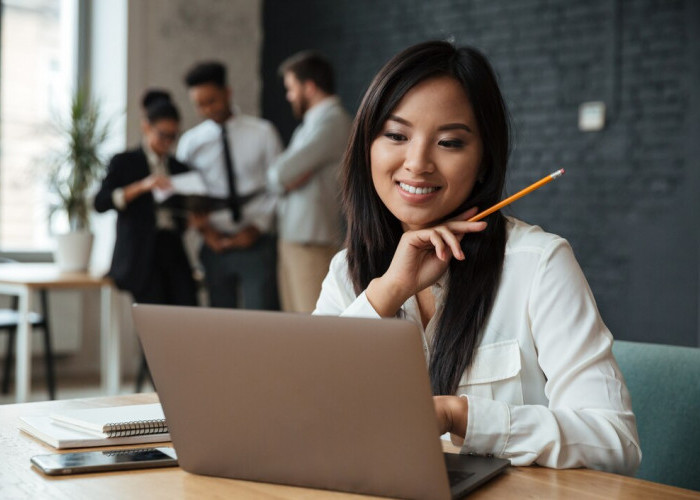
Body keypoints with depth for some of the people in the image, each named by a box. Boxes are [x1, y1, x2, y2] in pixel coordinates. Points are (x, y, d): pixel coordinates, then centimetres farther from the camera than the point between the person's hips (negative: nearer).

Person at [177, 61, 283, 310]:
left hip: (256, 243, -2)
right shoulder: (190, 142, 9)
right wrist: (205, 230, -7)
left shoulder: (262, 133, 4)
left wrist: (256, 228, -8)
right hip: (216, 246, 2)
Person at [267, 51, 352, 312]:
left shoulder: (330, 122, -13)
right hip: (292, 239, 10)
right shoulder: (314, 121, 19)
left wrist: (280, 178, 4)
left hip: (312, 244, -10)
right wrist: (286, 179, -3)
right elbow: (278, 175, 18)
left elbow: (281, 173, -17)